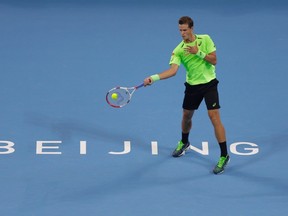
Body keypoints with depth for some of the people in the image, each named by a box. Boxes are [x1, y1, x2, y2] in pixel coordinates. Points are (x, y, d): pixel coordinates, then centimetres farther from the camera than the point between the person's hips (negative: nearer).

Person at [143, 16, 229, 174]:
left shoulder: (205, 39, -8)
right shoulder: (178, 50, -7)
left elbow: (214, 60, -10)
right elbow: (172, 70, -20)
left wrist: (199, 52, -23)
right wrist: (154, 78, -35)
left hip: (209, 84, -3)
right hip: (192, 85, 3)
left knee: (214, 117, -13)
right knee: (186, 116, 16)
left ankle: (224, 156, -9)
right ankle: (184, 143, 48)